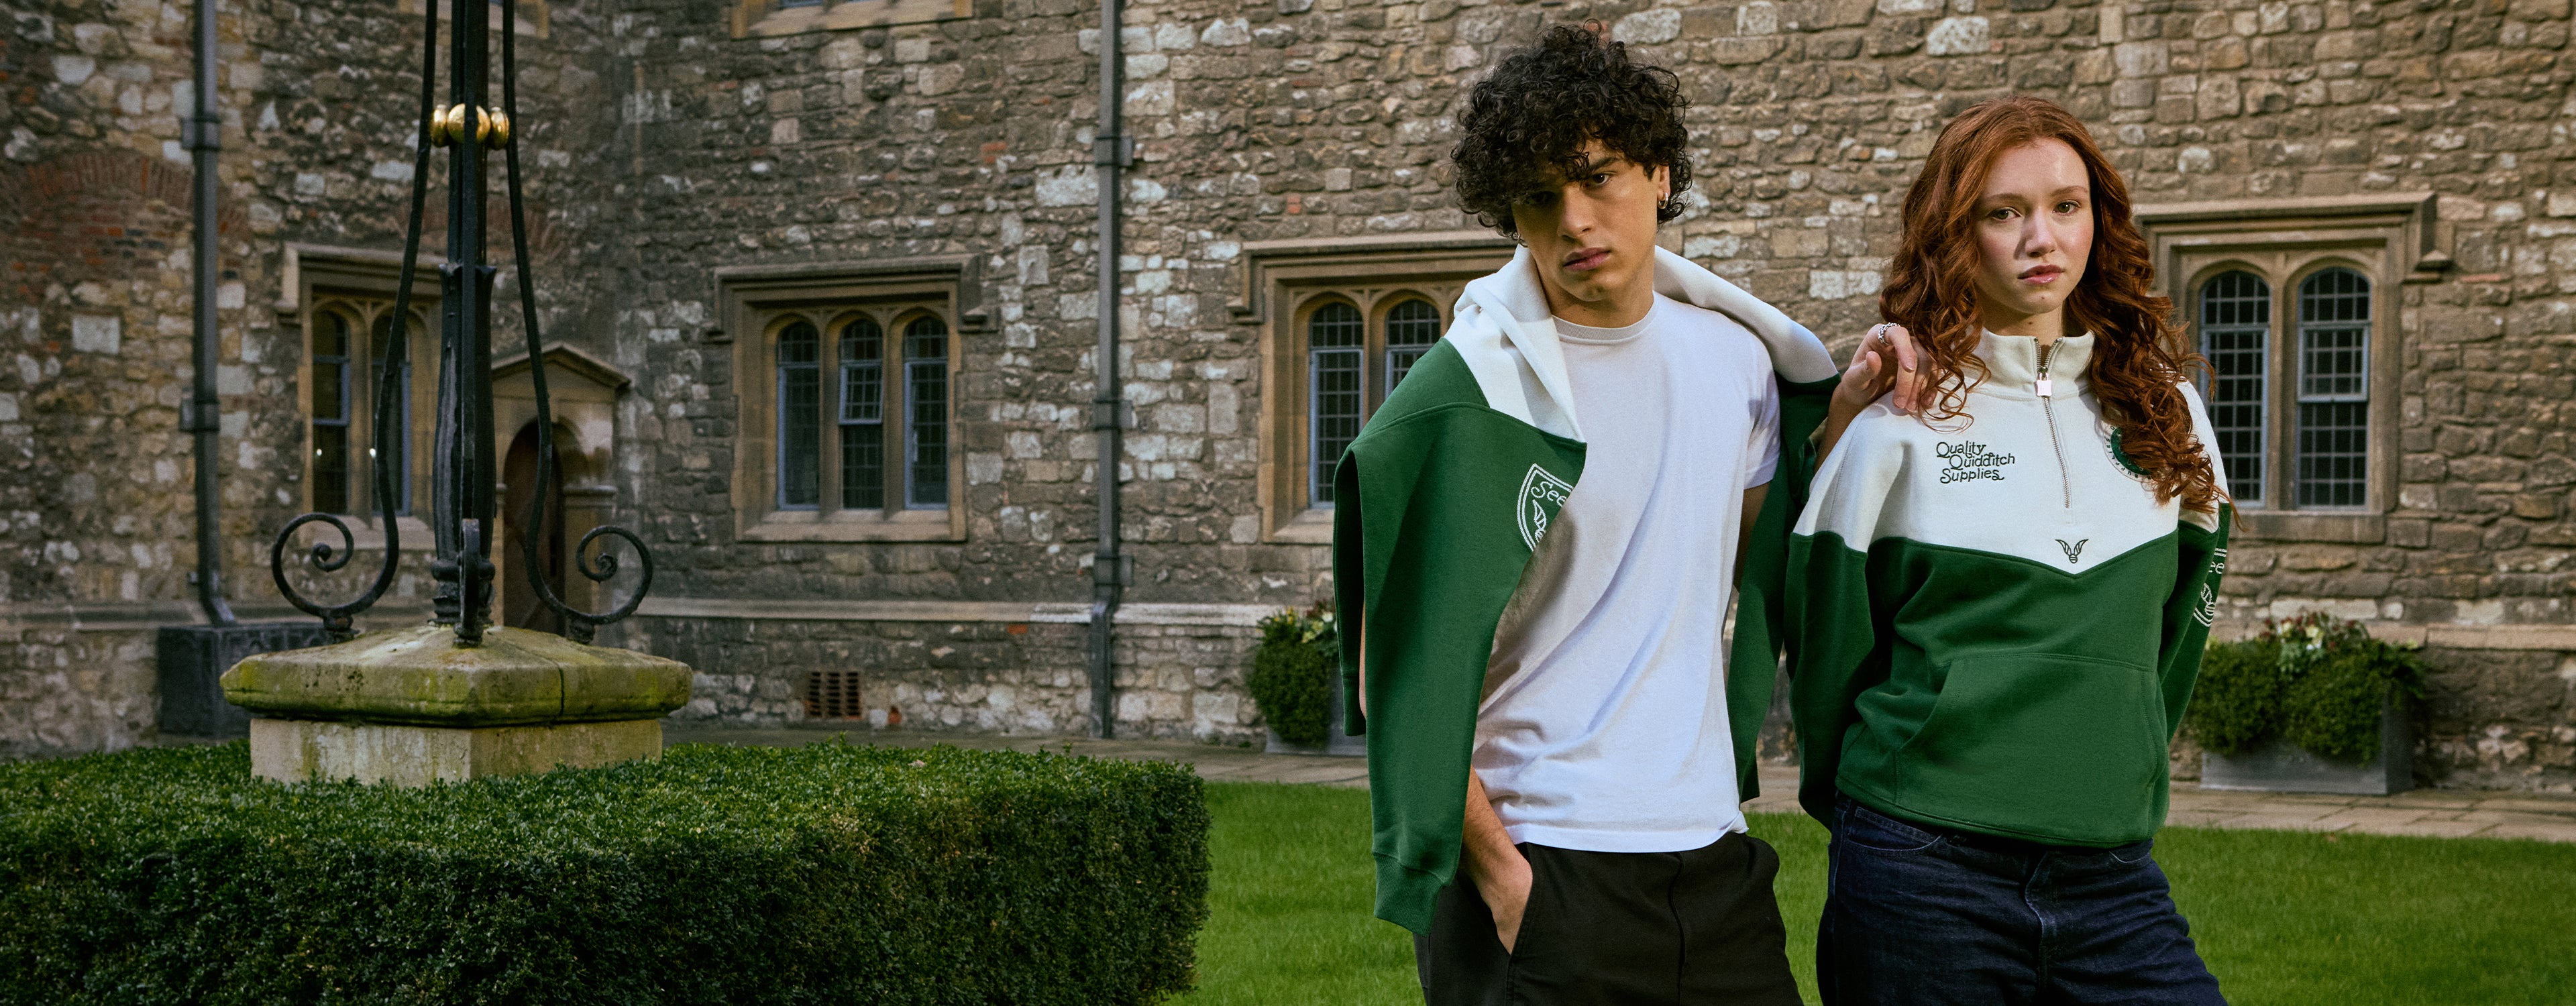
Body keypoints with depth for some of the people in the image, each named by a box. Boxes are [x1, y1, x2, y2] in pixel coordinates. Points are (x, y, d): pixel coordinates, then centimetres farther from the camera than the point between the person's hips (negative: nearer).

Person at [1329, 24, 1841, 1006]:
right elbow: (1391, 681, -11)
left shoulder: (1738, 359, 8)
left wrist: (1851, 408, 9)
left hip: (1715, 860, 5)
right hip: (1539, 868, -5)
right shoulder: (1469, 393, -10)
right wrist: (1500, 876, -15)